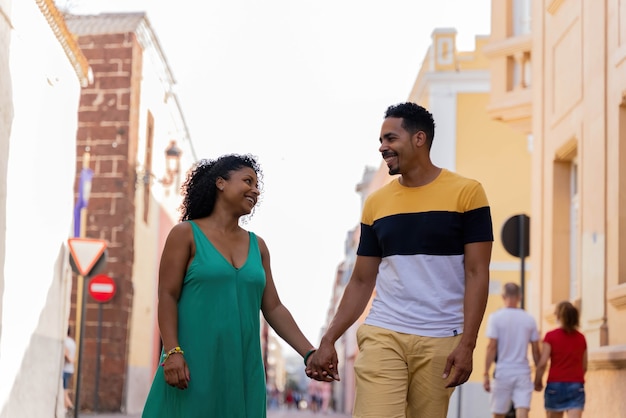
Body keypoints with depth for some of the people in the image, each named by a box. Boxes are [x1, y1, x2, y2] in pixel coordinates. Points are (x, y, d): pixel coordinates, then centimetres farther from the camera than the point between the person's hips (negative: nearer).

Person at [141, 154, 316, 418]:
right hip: (193, 366, -5)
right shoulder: (186, 234, 2)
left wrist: (310, 354, 5)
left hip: (243, 370, 5)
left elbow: (273, 309, 14)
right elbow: (167, 296, -5)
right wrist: (173, 352, -17)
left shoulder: (257, 246, 15)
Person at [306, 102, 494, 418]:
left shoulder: (466, 193, -1)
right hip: (382, 335, 2)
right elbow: (361, 281, 13)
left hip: (441, 341, -2)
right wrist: (328, 340, 5)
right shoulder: (376, 203, 10)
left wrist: (467, 344, -12)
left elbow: (477, 274, -3)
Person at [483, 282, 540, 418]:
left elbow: (492, 347, -9)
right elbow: (535, 350, 7)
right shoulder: (529, 319, 4)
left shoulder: (495, 317, -4)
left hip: (503, 372, -1)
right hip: (523, 372, 1)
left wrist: (486, 374, -6)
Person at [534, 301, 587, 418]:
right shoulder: (581, 338, 7)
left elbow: (543, 363, -10)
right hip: (576, 386, 1)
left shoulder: (551, 336, -4)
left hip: (555, 385, -1)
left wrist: (537, 382, 4)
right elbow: (584, 366, 14)